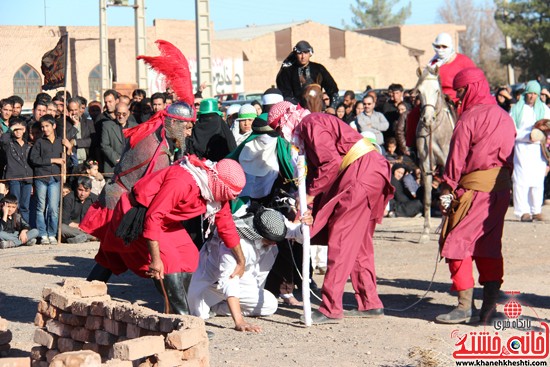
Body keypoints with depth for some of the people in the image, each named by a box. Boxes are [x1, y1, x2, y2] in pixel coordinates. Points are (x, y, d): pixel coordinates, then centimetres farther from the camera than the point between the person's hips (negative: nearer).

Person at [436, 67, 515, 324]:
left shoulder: (470, 117, -8)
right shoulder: (505, 117, 15)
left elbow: (457, 156, -9)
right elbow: (509, 155, 16)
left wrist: (447, 188, -6)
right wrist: (503, 180, 19)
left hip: (474, 187, -8)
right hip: (501, 187, 8)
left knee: (457, 244, -3)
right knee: (488, 246, 12)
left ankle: (465, 306, -8)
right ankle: (489, 306, 8)